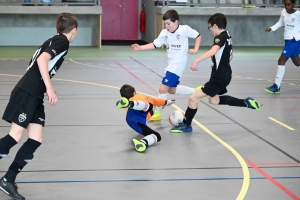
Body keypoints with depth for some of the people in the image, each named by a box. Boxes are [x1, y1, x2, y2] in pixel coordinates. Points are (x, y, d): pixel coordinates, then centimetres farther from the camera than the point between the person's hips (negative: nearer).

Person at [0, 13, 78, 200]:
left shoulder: (54, 41, 21)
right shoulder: (62, 41, -7)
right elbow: (42, 59, -22)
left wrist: (47, 88, 32)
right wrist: (49, 88, -22)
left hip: (34, 95, 9)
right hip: (27, 93, -9)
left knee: (36, 139, 3)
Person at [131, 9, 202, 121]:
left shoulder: (184, 29, -13)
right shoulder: (165, 33, 1)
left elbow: (198, 36, 0)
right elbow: (154, 45, 0)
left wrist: (195, 49, -11)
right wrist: (140, 48, -10)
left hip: (177, 65, -8)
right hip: (171, 65, 8)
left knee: (163, 89, -10)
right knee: (171, 89, 18)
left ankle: (157, 113, 4)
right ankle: (196, 91, 31)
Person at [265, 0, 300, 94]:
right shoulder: (283, 12, 1)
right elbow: (280, 23, 17)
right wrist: (271, 28, 2)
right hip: (288, 40, 7)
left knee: (281, 61, -12)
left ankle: (276, 86, -10)